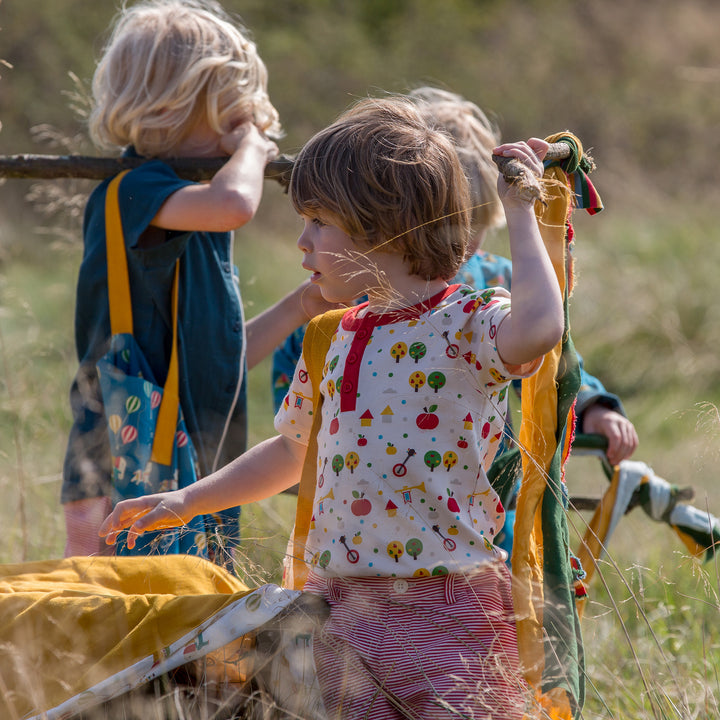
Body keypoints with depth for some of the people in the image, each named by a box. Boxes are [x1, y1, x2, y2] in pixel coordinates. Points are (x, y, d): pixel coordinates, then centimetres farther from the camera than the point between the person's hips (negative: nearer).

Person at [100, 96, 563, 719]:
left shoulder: (467, 324, -9)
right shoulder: (335, 338, 12)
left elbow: (538, 328, -34)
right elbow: (294, 452, 27)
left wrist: (520, 211, -22)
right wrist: (187, 501, 25)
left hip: (447, 607, -6)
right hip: (339, 602, 6)